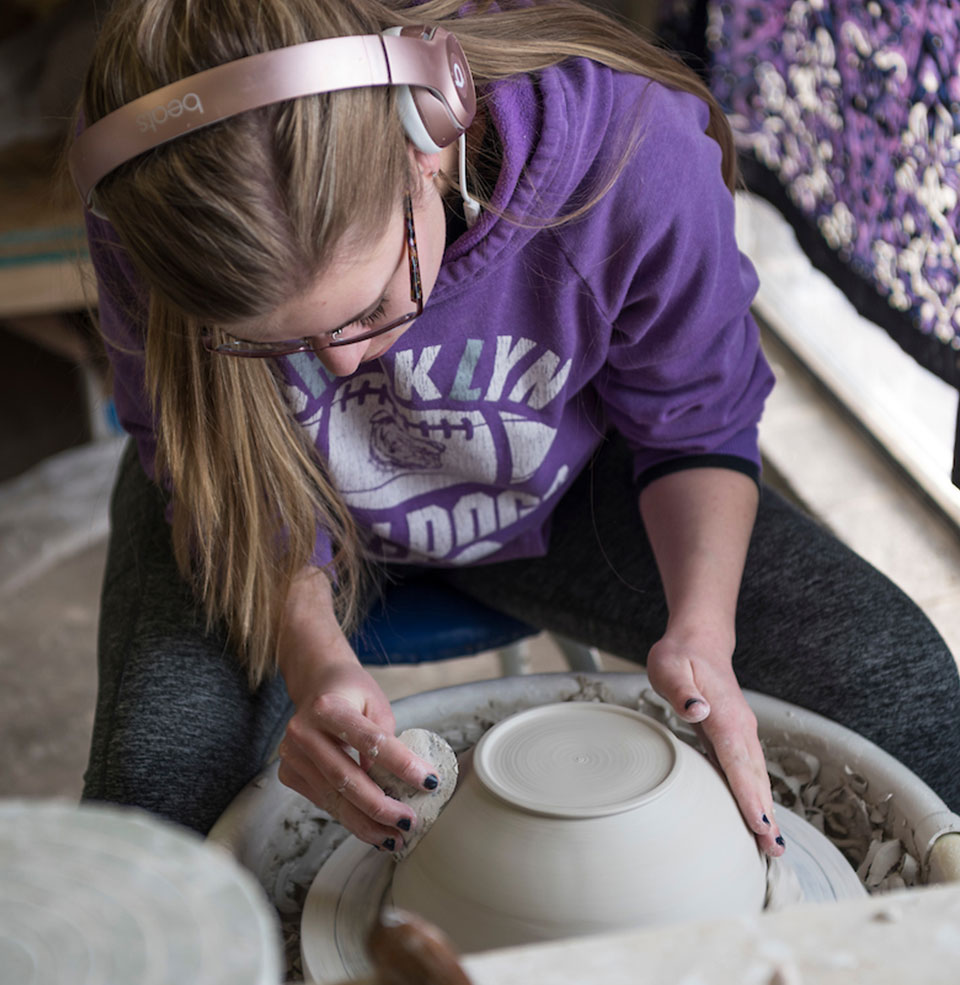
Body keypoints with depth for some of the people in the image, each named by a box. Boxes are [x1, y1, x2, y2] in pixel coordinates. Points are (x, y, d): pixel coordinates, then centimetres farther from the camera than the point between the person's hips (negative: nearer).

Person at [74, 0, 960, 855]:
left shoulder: (633, 152, -34)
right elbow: (213, 476, -15)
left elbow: (699, 428, -14)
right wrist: (310, 653, -33)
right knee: (159, 780, -28)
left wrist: (701, 629, -31)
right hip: (302, 507, 0)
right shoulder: (152, 202, -32)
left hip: (561, 492, 1)